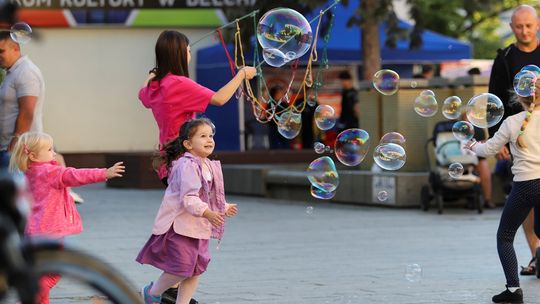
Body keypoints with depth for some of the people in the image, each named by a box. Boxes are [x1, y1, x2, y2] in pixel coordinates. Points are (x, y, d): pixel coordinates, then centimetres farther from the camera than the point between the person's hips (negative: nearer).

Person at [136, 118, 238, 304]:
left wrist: (224, 208, 16)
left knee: (196, 269, 8)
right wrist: (207, 213, -38)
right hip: (179, 225, -9)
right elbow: (189, 198, -28)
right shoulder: (187, 166, -19)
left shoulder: (210, 167, 11)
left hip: (198, 226, 9)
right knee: (183, 267, -9)